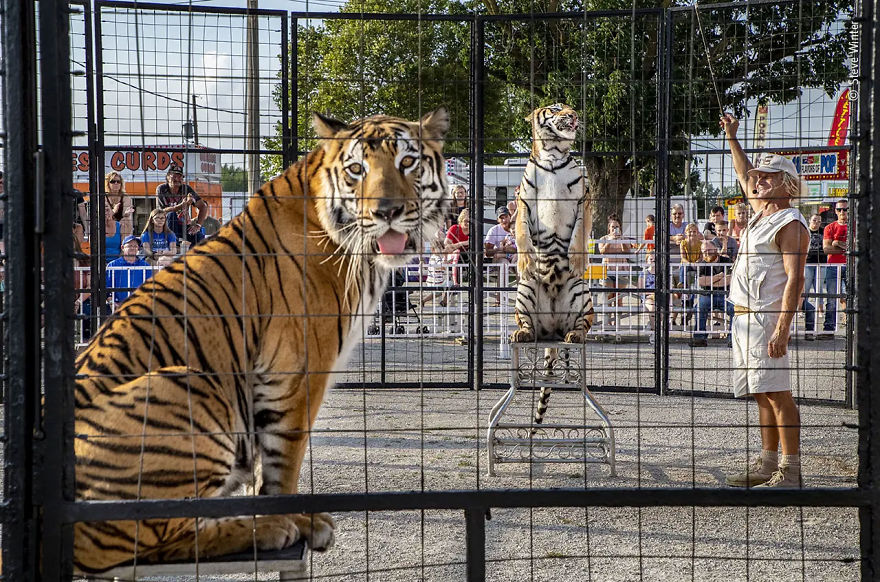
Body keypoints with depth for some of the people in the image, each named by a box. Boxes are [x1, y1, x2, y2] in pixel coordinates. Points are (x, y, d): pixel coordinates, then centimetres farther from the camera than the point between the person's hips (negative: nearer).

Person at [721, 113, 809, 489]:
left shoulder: (790, 224, -9)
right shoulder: (762, 215, 17)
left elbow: (794, 280, -18)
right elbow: (745, 177, 36)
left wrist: (781, 329, -25)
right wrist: (732, 137, 37)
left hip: (767, 319, -9)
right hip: (744, 317, 9)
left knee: (777, 393, -10)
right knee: (762, 395, 12)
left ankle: (790, 471, -8)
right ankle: (769, 463, 18)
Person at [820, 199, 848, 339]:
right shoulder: (830, 228, 10)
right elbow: (826, 248, -2)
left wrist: (839, 244, -9)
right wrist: (846, 250, -8)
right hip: (833, 267, 0)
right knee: (831, 300, -2)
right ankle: (828, 330, -1)